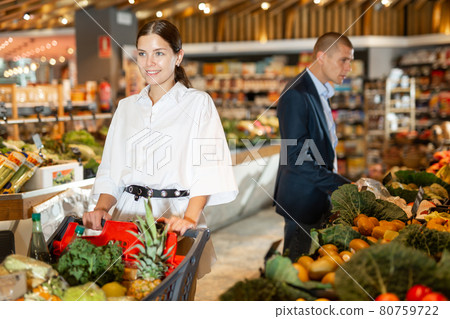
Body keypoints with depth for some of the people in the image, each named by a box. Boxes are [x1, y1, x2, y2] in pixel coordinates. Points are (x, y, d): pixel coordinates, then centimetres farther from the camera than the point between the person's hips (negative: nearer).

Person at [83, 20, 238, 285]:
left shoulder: (198, 103, 5)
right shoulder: (127, 107, 18)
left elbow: (208, 168, -8)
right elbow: (111, 171, 16)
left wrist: (190, 218, -22)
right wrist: (101, 209, -3)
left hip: (176, 216, -3)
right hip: (127, 213, 3)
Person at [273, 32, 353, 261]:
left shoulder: (321, 93, 14)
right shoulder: (296, 94, -17)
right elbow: (296, 158, -23)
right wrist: (343, 186, -22)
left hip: (320, 198, 9)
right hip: (303, 199, -9)